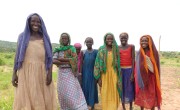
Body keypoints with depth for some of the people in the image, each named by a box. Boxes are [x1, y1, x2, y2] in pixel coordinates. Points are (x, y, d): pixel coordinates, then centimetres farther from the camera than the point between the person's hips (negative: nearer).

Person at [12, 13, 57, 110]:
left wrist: (50, 73, -6)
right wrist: (14, 73, -1)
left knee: (43, 98, 2)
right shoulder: (23, 36, 10)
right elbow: (17, 56, 7)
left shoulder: (45, 38, 10)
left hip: (42, 72, 1)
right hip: (26, 72, 0)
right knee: (25, 99, 1)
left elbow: (49, 57, 5)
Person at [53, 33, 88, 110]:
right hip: (61, 72, 3)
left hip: (70, 72, -3)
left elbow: (73, 60, -12)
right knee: (62, 92, 6)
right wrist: (66, 62, -15)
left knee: (72, 91, -8)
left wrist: (60, 59, -8)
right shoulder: (57, 50, 7)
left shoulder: (72, 48, 2)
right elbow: (53, 61, -8)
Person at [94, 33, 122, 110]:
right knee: (105, 94, 4)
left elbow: (118, 64, 7)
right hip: (104, 74, -1)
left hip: (114, 74, 1)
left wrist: (119, 77, 2)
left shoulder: (116, 50, 5)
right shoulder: (101, 50, 0)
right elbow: (98, 64, -3)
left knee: (114, 93, 5)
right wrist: (99, 78, -8)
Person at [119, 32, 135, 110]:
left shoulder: (131, 46, -1)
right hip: (121, 70, 1)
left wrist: (132, 73, -10)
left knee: (130, 88, 8)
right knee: (122, 88, 8)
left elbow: (133, 59, -5)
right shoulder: (117, 48, 3)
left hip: (129, 70, -1)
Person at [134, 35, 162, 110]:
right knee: (142, 94, 12)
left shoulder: (154, 52, -6)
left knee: (152, 95, 8)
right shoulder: (139, 53, 1)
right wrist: (136, 77, 1)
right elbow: (137, 66, 4)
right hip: (141, 78, 2)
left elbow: (156, 67, -3)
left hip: (151, 78, -2)